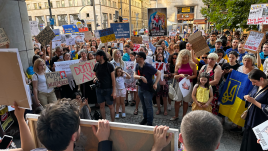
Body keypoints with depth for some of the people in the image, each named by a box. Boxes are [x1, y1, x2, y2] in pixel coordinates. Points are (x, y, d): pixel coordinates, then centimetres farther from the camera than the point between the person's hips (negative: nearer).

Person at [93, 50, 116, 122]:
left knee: (110, 106, 6)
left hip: (108, 89, -5)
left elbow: (113, 79, -9)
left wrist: (114, 91, -13)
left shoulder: (109, 65, -9)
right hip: (99, 89, 5)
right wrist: (95, 79, -6)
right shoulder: (96, 65, 5)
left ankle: (113, 121, 19)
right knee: (101, 106, 12)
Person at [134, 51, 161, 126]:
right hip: (140, 88, 7)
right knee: (143, 105, 20)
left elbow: (159, 73, -17)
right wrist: (141, 77, -30)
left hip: (148, 89, -7)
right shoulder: (137, 66, 0)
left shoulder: (148, 67, -21)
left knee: (148, 106, 3)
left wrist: (155, 83, -26)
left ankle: (150, 122, 17)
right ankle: (145, 118, 39)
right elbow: (135, 76, -9)